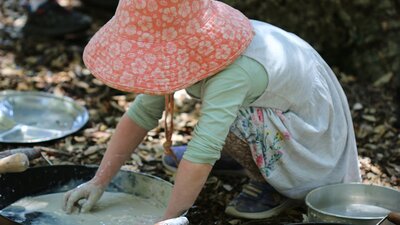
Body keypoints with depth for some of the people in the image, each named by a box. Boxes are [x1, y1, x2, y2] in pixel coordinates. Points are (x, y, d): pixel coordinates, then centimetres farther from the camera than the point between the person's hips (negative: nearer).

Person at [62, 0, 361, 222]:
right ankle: (267, 172, 12)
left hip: (313, 133, -9)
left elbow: (202, 153, -43)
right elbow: (141, 114, -9)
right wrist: (99, 182, -13)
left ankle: (275, 188, -5)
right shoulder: (192, 49, -12)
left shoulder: (233, 71, -38)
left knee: (225, 118, -28)